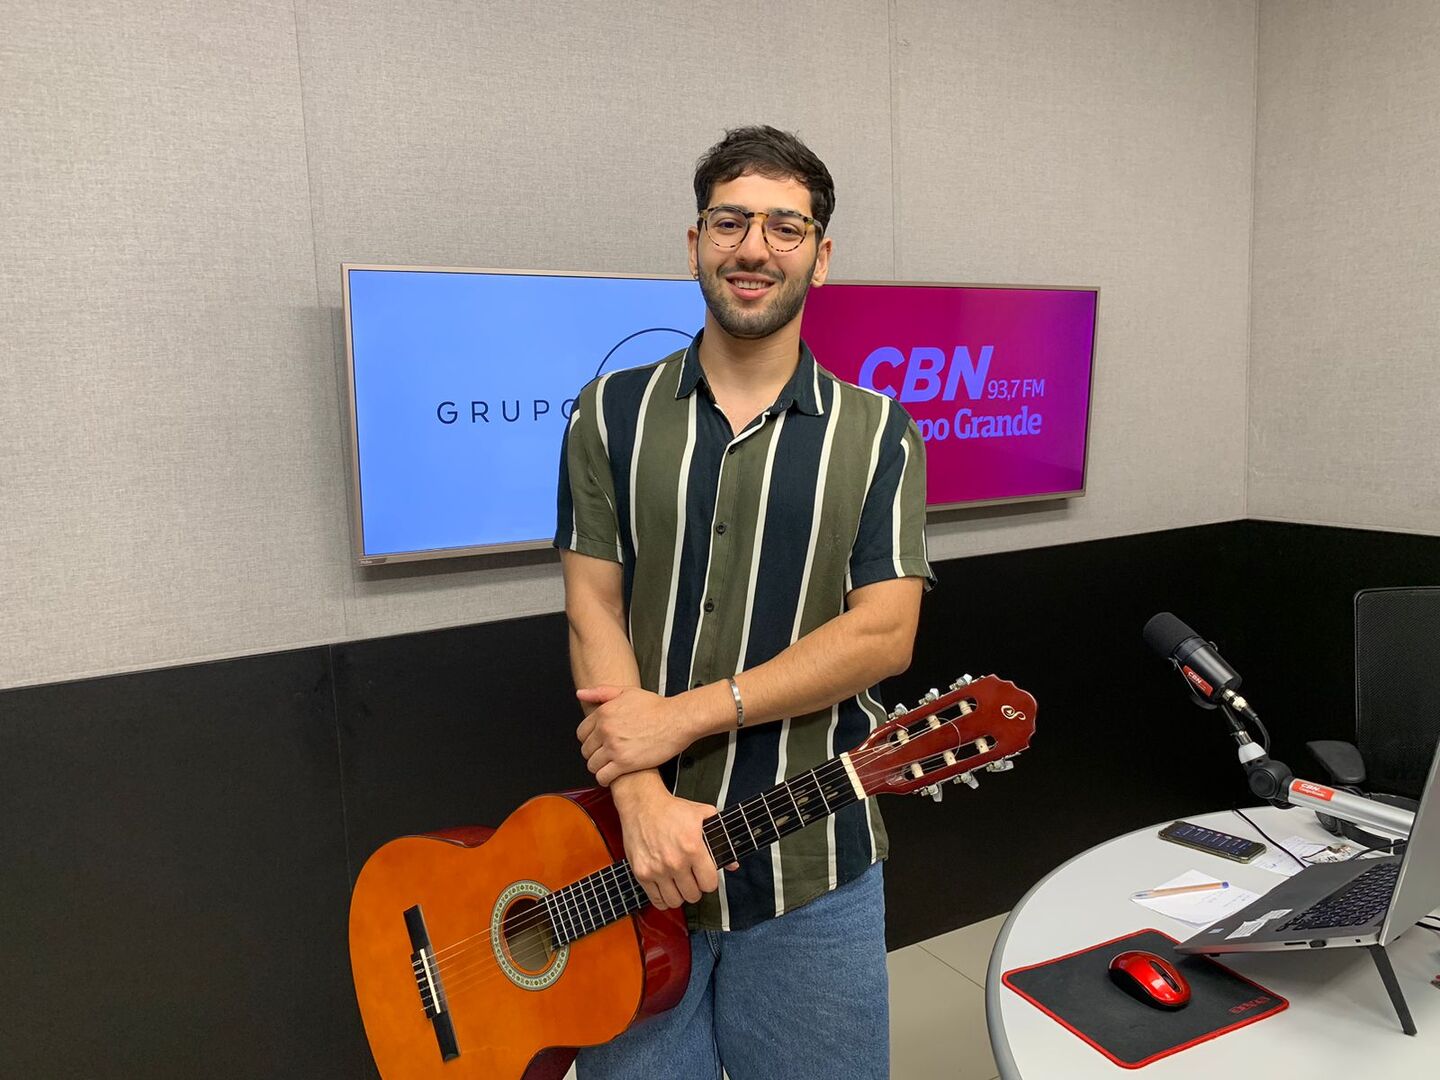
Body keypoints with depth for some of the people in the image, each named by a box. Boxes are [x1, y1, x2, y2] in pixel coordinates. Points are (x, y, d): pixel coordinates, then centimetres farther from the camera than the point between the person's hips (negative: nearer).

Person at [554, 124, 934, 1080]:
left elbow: (884, 634, -9)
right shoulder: (612, 415, 2)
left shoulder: (876, 435, 0)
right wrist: (643, 800, -15)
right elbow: (594, 613, -3)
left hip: (811, 867, 0)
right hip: (636, 855, 1)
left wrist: (685, 714, -16)